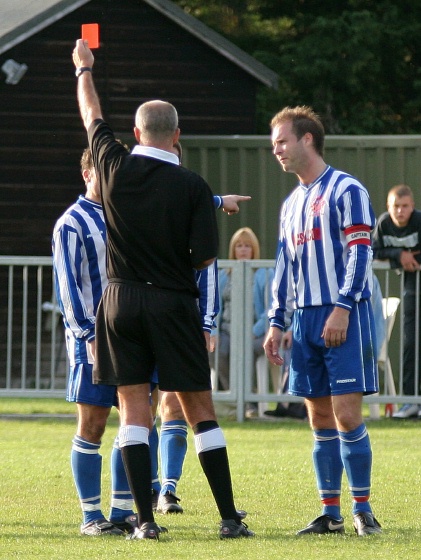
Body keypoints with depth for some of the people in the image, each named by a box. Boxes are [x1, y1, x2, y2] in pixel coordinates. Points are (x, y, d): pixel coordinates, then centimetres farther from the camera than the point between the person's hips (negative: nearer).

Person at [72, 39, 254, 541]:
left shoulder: (116, 168, -2)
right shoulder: (193, 186, -8)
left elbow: (91, 116, 17)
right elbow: (206, 257, -7)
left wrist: (84, 69, 34)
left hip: (121, 301, 2)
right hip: (173, 303, -2)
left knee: (134, 409, 3)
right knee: (200, 412, 3)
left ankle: (145, 519, -4)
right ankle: (229, 518, 3)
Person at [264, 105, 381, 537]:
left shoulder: (346, 190, -5)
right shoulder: (291, 204, 19)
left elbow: (359, 253, -11)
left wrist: (342, 308, -18)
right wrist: (277, 324, 16)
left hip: (344, 319, -7)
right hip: (306, 319, 7)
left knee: (346, 415, -11)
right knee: (320, 419, 6)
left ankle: (362, 509, -5)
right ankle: (330, 513, 10)